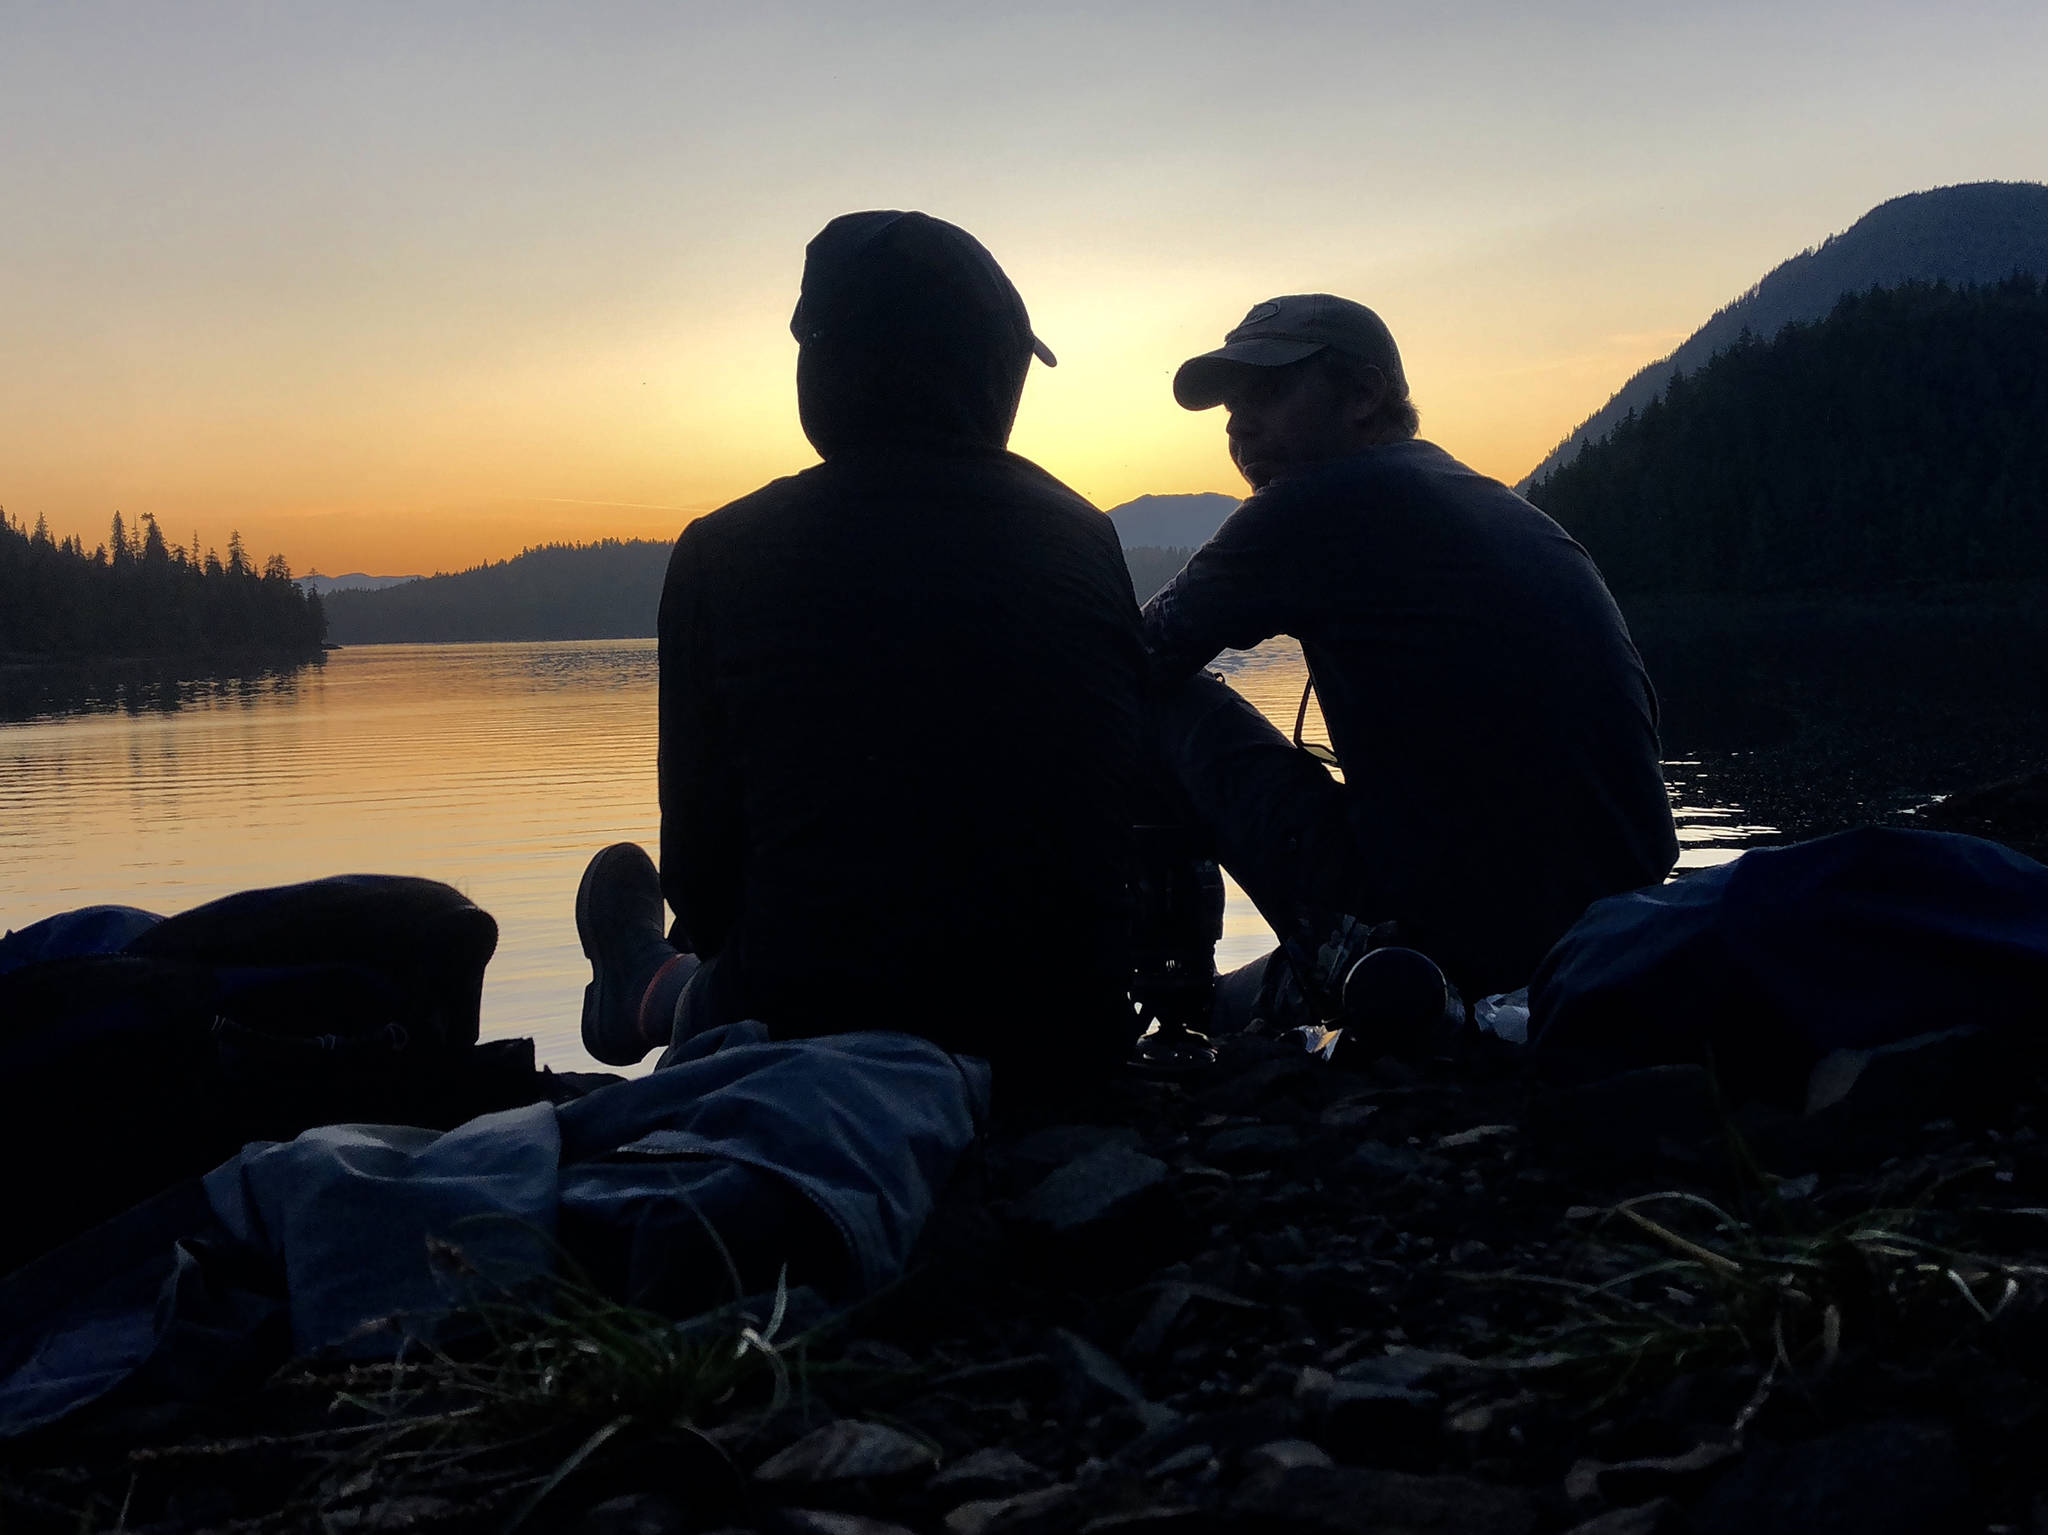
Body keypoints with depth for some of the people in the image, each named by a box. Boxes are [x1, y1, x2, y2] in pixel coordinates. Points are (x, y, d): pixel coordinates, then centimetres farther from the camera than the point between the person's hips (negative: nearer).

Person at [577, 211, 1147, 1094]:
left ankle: (648, 989, 57)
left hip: (812, 1062, -3)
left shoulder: (722, 557, -7)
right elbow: (1140, 809, 8)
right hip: (1071, 1052, 4)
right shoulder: (1084, 540, 3)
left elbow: (703, 865, -3)